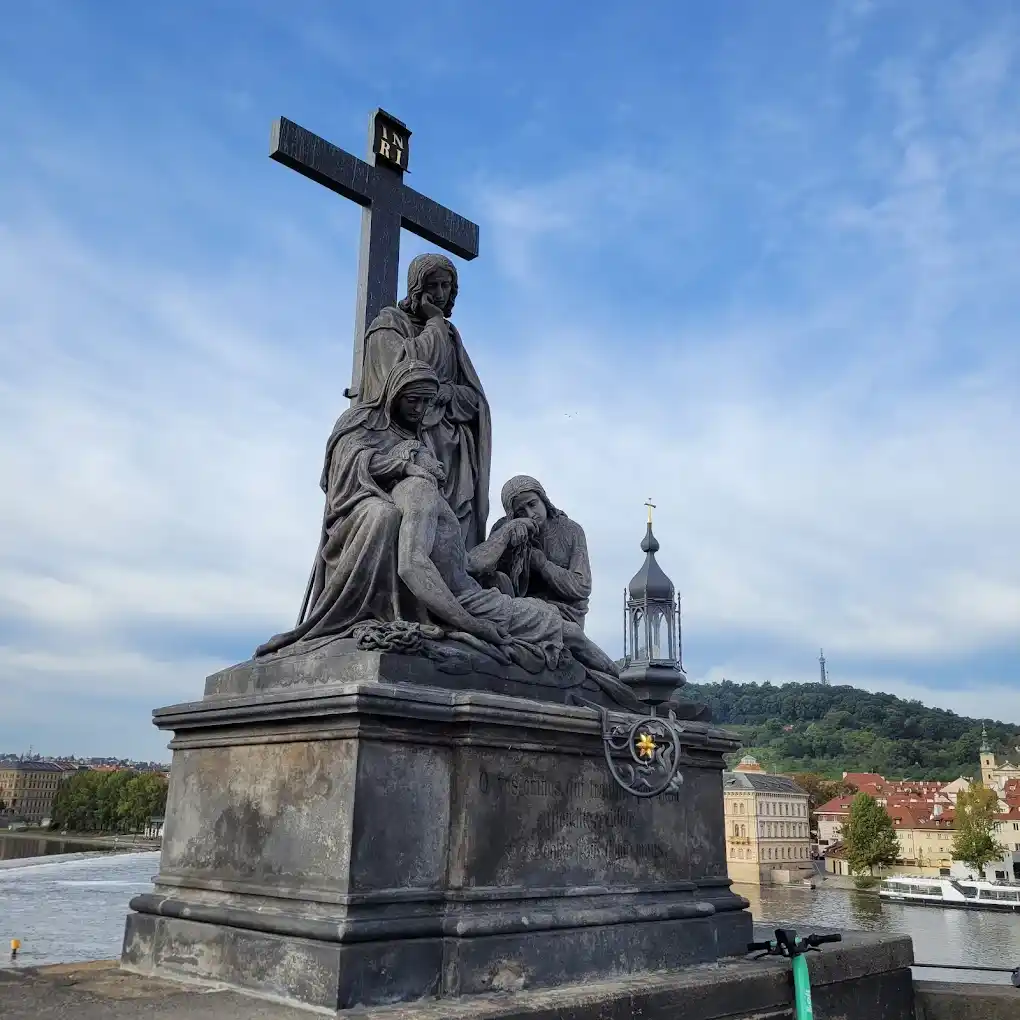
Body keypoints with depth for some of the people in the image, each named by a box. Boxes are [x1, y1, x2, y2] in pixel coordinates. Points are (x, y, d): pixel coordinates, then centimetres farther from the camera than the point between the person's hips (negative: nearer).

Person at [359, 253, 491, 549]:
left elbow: (474, 398, 15)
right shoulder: (389, 322, 11)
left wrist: (444, 392, -6)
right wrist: (435, 323, 3)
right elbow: (406, 368, -12)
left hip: (451, 452, 5)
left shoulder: (450, 335, 26)